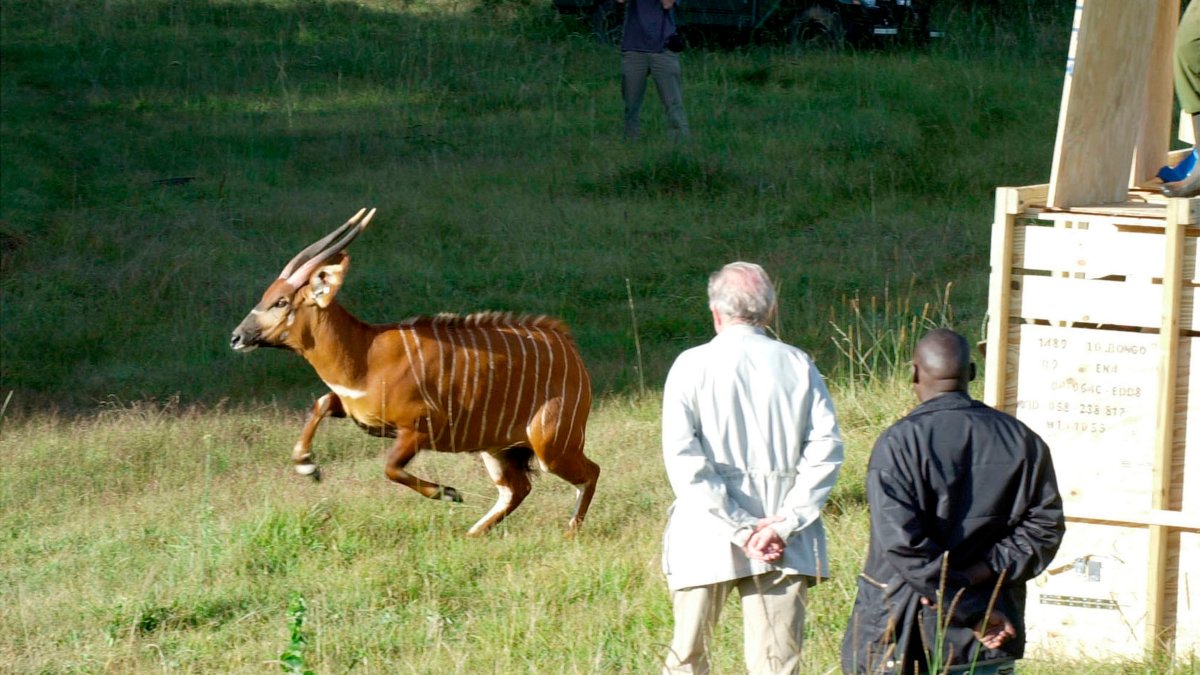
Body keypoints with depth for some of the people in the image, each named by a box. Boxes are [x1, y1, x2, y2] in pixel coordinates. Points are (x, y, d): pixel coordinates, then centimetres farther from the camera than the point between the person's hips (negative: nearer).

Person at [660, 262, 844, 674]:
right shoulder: (797, 366, 4)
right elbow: (826, 448, -4)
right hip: (786, 545, 1)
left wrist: (739, 530, -11)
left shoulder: (692, 366, -1)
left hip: (705, 545, -1)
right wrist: (783, 524, -8)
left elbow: (683, 459, -10)